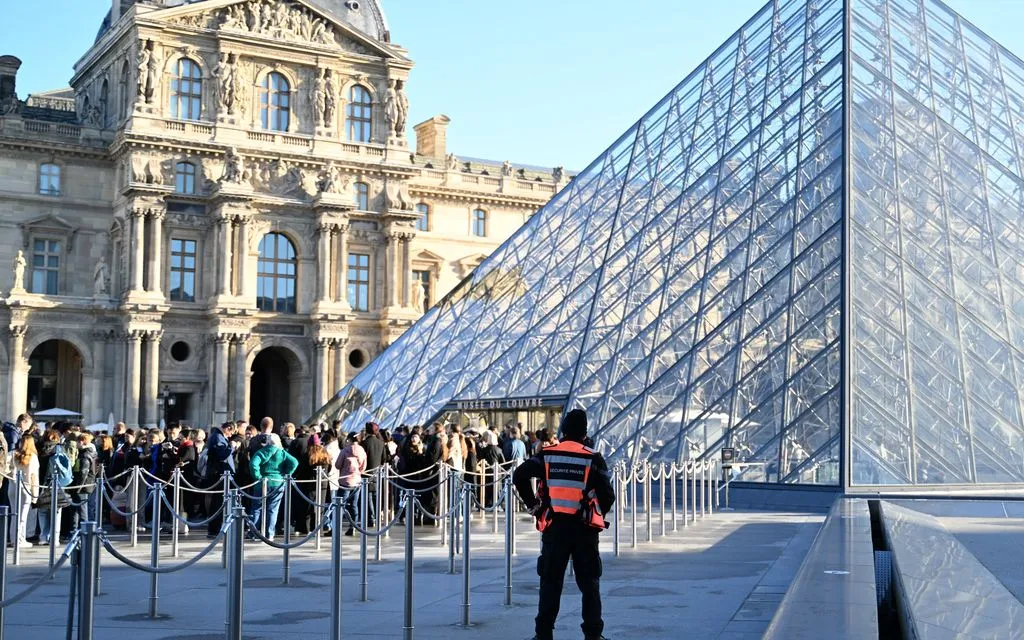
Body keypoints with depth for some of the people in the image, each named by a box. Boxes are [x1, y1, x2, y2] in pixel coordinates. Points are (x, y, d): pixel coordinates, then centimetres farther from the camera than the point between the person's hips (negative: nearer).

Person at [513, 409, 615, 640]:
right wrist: (596, 515, 13)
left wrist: (533, 505, 3)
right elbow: (608, 495, -6)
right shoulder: (593, 459, -5)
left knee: (550, 581, 9)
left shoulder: (547, 455, -1)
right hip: (585, 528, -1)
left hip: (554, 527, 1)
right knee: (589, 582, 11)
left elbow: (519, 476, -8)